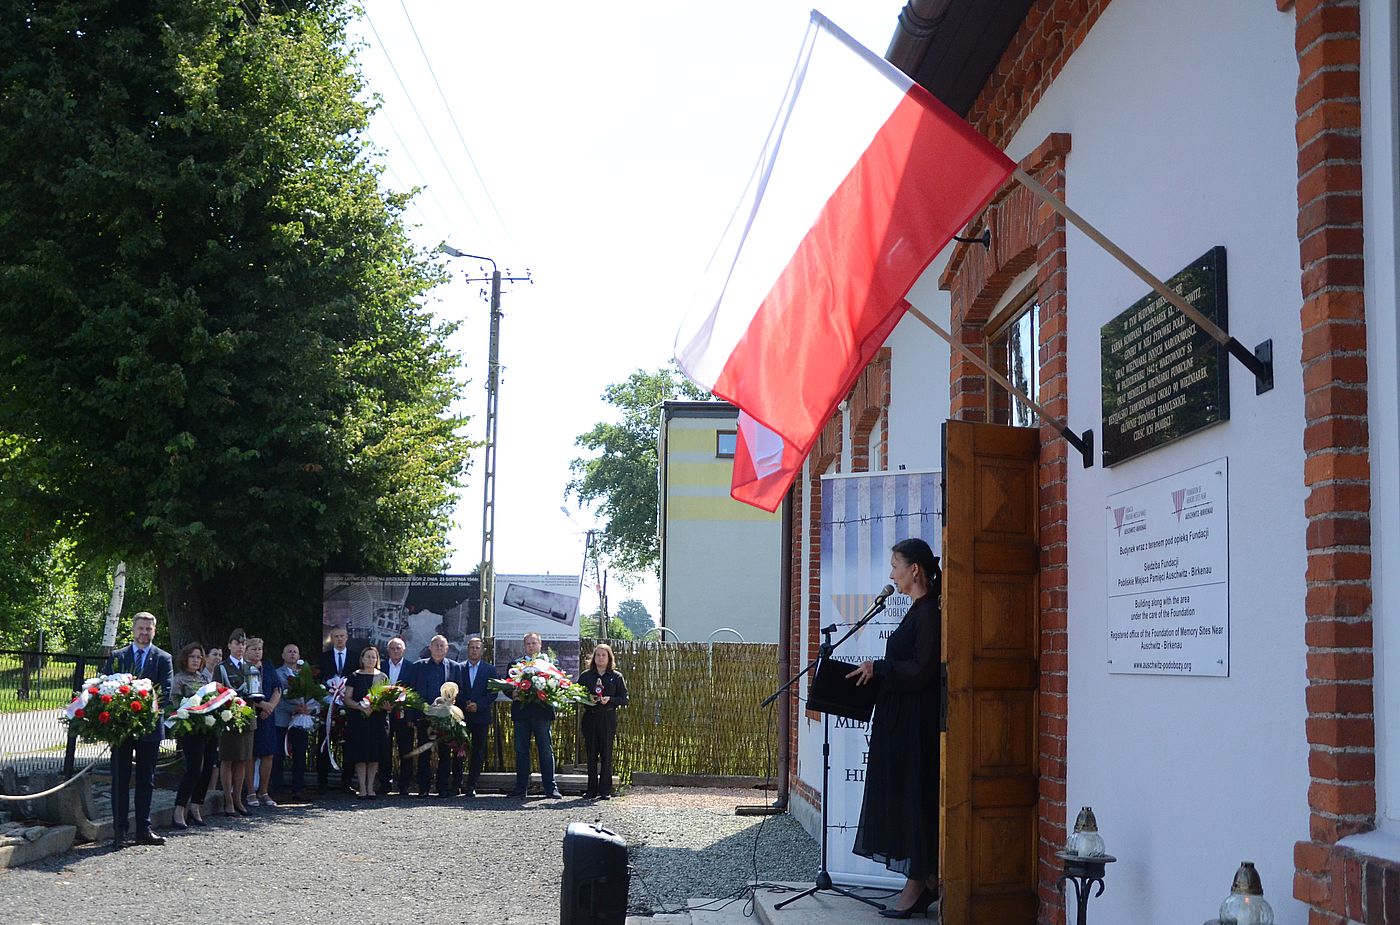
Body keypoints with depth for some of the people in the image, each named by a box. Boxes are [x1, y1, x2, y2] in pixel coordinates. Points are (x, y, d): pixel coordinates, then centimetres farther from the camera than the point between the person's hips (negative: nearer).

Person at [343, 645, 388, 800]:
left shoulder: (382, 677, 11)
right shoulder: (355, 677, 5)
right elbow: (347, 699, 0)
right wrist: (361, 707, -16)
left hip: (378, 720, 2)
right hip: (358, 720, -2)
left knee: (375, 755, 1)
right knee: (360, 755, -4)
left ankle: (370, 788, 9)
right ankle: (362, 789, 0)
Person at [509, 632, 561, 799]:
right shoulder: (515, 664, 12)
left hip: (542, 712, -2)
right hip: (521, 713, 2)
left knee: (546, 750, -1)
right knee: (521, 751, 6)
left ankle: (550, 787, 2)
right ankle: (521, 787, 11)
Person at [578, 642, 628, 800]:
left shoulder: (616, 676, 4)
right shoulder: (586, 676, 8)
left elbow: (624, 699, 2)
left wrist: (610, 700, -14)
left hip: (608, 718, -2)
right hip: (590, 717, 2)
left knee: (606, 754, -2)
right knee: (591, 753, 3)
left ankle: (605, 790, 3)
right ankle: (592, 788, 10)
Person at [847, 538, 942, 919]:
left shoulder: (929, 612, -15)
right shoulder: (918, 610, 15)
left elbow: (921, 670, -21)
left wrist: (878, 667, -13)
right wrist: (878, 671, 11)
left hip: (915, 723, -10)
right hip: (900, 720, 10)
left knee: (911, 797, -4)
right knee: (902, 798, 11)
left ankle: (917, 884, 3)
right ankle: (927, 881, 16)